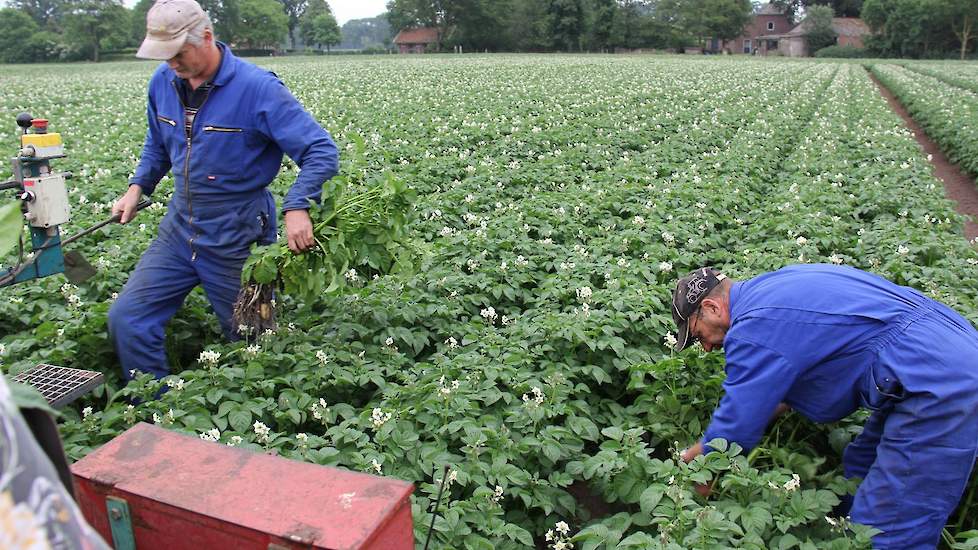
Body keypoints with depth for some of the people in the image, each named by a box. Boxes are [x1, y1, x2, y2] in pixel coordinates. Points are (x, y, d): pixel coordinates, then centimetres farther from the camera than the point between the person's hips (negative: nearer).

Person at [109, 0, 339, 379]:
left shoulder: (258, 88, -19)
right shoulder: (163, 82, 2)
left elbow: (322, 151, -22)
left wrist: (297, 206, -36)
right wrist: (138, 186, 5)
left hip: (237, 236, -6)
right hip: (179, 227, 6)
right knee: (126, 319, 2)